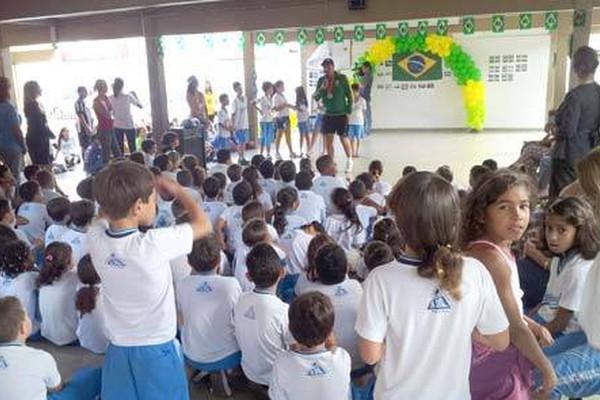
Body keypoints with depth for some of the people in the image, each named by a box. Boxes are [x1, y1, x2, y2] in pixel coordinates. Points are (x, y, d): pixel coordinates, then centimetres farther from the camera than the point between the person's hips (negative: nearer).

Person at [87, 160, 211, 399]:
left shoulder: (95, 238, -11)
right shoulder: (154, 244, -25)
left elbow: (109, 212, 14)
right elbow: (203, 225, -9)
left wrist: (147, 188, 6)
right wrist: (177, 190, 3)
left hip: (117, 350, 5)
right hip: (157, 350, -4)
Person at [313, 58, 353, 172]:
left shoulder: (342, 78, -6)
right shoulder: (321, 80, 4)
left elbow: (349, 95, -3)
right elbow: (316, 98, 2)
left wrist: (349, 111, -6)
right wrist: (322, 88, -15)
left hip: (341, 114, -3)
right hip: (328, 114, 4)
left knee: (344, 138, 0)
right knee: (328, 139, 3)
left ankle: (349, 161, 19)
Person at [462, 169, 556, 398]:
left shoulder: (499, 250, 3)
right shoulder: (491, 257, -27)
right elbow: (515, 327, -21)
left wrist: (534, 327, 7)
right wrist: (546, 368, -10)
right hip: (495, 363, -9)